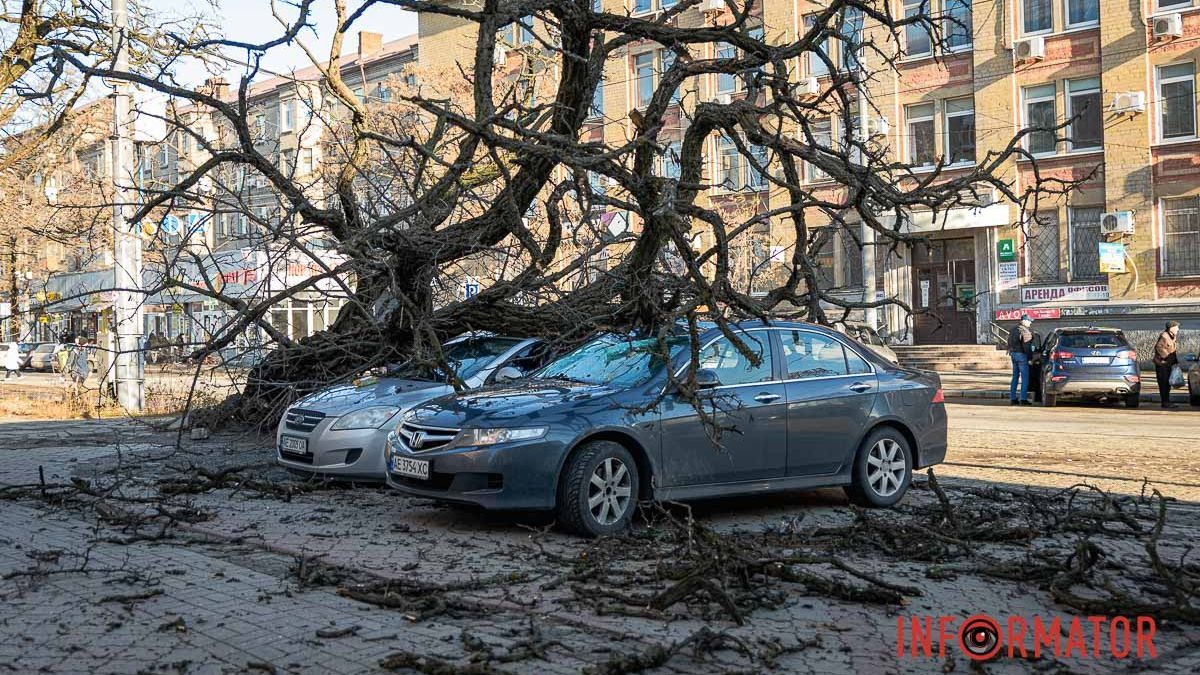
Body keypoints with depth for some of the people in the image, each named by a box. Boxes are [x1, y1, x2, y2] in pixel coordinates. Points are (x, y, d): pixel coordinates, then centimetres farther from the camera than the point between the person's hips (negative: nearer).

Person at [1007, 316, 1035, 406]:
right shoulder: (1025, 331, -14)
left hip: (1013, 354, 9)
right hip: (1021, 355, -9)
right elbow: (1026, 346, -19)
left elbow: (1010, 344, 18)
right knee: (1025, 378, -4)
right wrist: (1029, 358, -15)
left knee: (1015, 377, 13)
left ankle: (1012, 398, 13)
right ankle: (1023, 399, -6)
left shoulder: (1014, 330, 14)